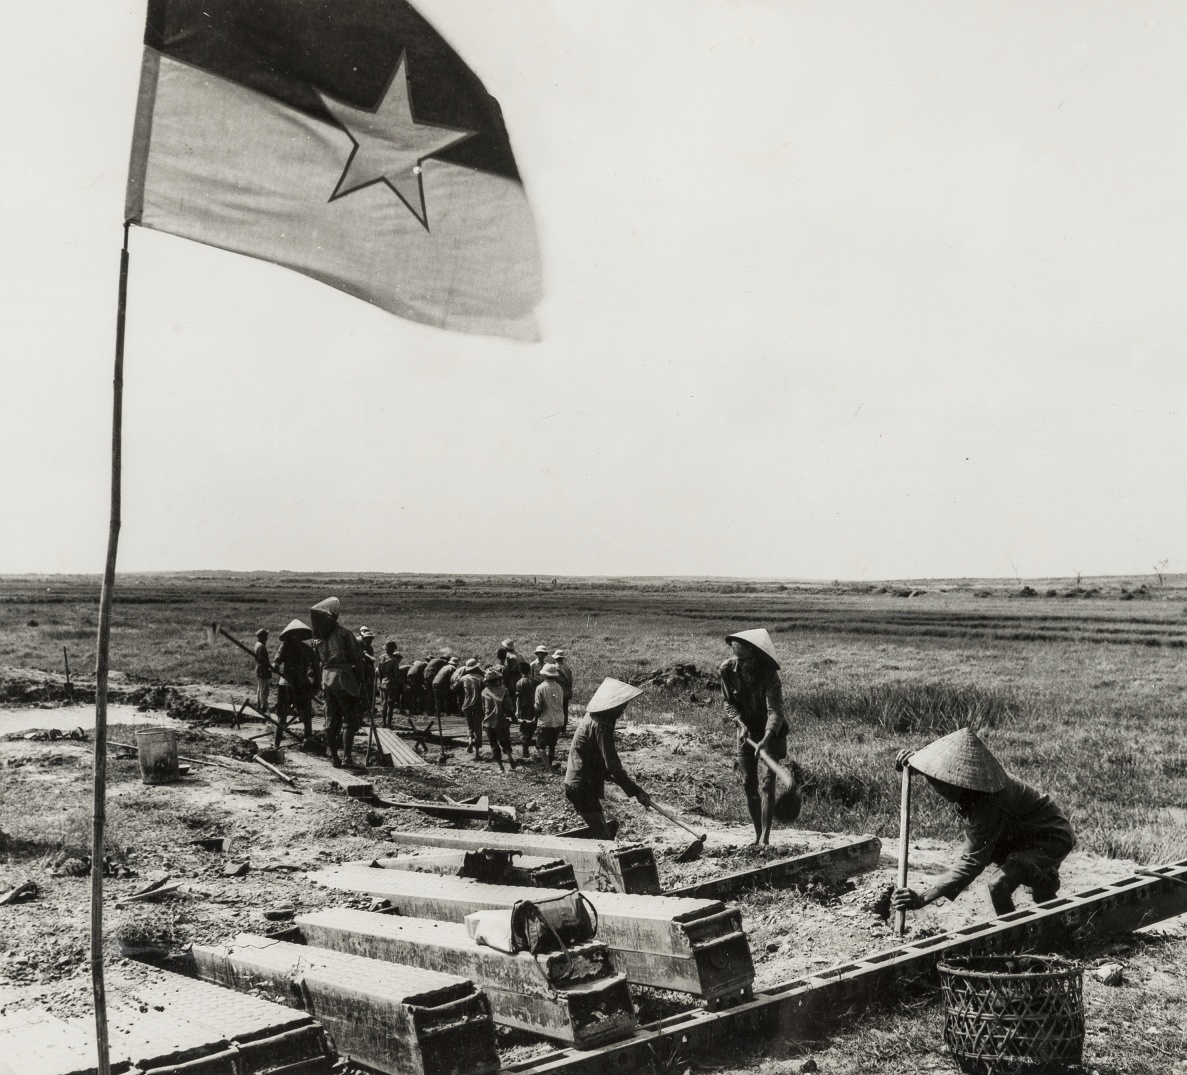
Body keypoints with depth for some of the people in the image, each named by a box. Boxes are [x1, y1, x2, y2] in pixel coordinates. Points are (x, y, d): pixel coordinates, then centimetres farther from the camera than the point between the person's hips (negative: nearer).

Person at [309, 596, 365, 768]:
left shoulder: (318, 639, 8)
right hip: (343, 678, -6)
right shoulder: (343, 633, -10)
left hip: (326, 679, 6)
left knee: (331, 720, 12)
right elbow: (357, 657, -8)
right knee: (349, 720, -1)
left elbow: (318, 661, 11)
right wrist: (359, 678, 2)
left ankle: (334, 758, 14)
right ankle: (346, 757, -10)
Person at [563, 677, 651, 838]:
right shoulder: (600, 725, -20)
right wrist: (636, 791, -23)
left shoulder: (592, 717, 11)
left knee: (602, 833, 14)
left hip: (577, 784, 10)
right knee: (603, 837, -10)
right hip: (583, 788, -10)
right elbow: (612, 764, -25)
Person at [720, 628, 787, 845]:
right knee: (748, 785, 6)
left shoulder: (768, 672, -24)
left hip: (769, 731, -4)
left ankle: (765, 838, -18)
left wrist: (766, 738, -44)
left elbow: (775, 710, -29)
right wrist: (742, 723, -19)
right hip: (747, 731, 4)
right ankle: (757, 835, 17)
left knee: (766, 783, -15)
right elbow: (729, 704, 0)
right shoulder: (728, 670, -12)